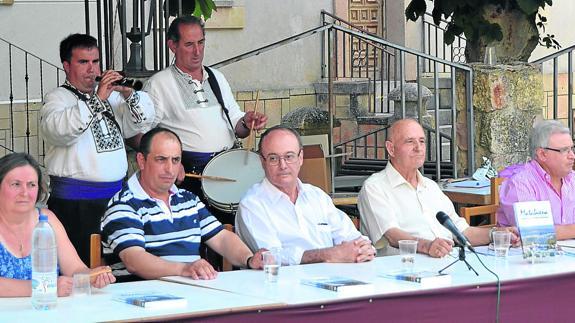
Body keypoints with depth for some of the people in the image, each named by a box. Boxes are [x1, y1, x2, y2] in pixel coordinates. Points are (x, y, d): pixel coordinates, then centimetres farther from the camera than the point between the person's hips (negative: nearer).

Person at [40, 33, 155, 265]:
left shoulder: (111, 94, 18)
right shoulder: (57, 98, -1)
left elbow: (143, 120, 10)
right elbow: (61, 129, -23)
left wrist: (129, 94, -8)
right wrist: (98, 99, -25)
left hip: (116, 193, 6)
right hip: (75, 202, -6)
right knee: (85, 266, -9)